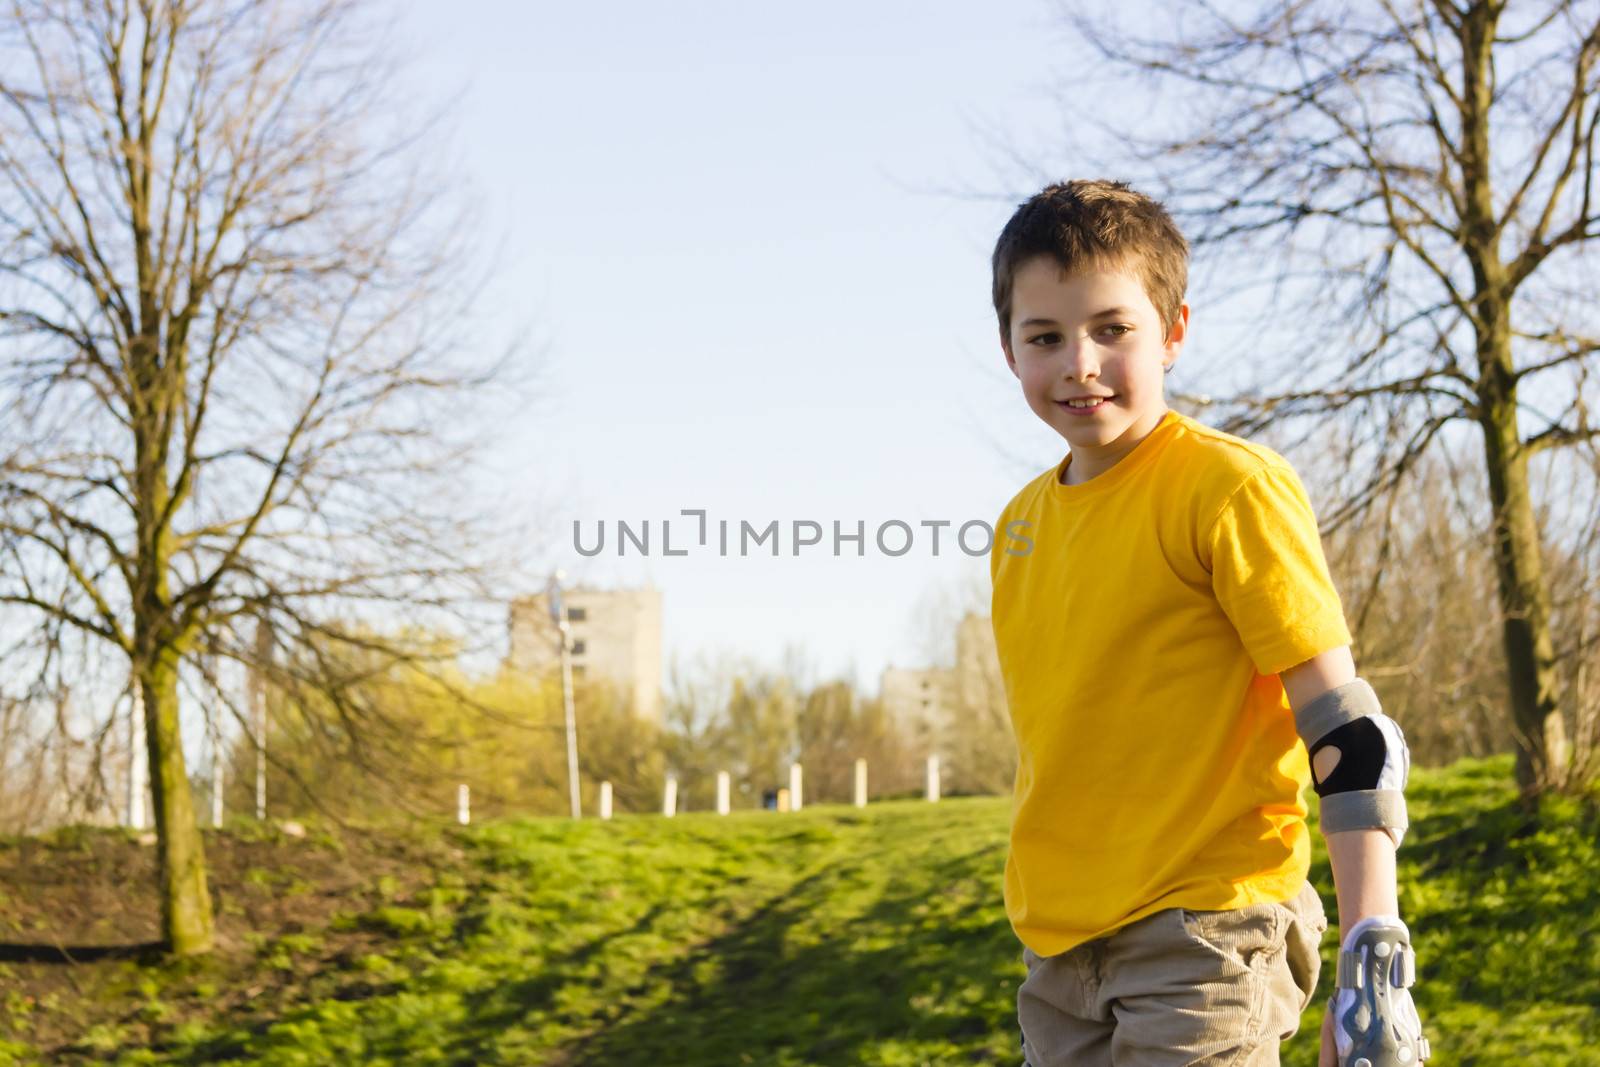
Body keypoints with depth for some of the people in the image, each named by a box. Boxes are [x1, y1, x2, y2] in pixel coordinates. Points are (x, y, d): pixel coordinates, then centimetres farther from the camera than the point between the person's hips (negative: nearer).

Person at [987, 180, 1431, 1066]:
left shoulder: (1229, 487, -9)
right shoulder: (1020, 525, 12)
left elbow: (1349, 738, -12)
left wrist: (1375, 956, -18)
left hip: (1203, 936, -7)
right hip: (1062, 952, 7)